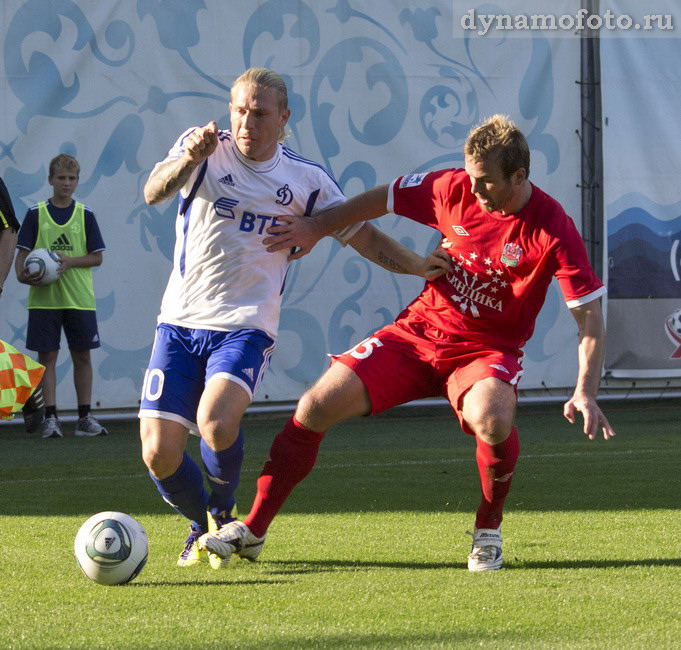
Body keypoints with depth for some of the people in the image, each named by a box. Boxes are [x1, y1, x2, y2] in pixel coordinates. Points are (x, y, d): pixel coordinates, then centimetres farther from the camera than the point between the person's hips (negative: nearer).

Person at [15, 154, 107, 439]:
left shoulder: (85, 215, 6)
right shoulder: (36, 214, 4)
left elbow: (97, 256, 5)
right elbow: (22, 251, 4)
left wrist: (69, 261, -12)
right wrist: (22, 273, -16)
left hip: (79, 298, 1)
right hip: (44, 297, -1)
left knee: (82, 355, 3)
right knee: (47, 356, -1)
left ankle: (85, 418, 10)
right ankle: (50, 418, 2)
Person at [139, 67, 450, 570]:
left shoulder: (307, 180, 5)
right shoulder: (208, 150, 1)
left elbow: (360, 233, 15)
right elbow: (154, 192, -18)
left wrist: (416, 265, 0)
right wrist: (188, 159, -38)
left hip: (245, 327, -1)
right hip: (180, 321, 1)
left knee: (217, 423, -29)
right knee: (159, 454, -10)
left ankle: (224, 511, 4)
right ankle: (204, 526, 23)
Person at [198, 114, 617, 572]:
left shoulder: (553, 229, -18)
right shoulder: (455, 189, -8)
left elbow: (590, 316, -17)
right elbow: (383, 199, 9)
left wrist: (586, 393, -29)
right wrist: (316, 228, 12)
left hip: (488, 350, -4)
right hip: (420, 331, 4)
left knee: (491, 418, -38)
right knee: (317, 406, -9)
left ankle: (489, 532, -9)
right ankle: (253, 530, 7)